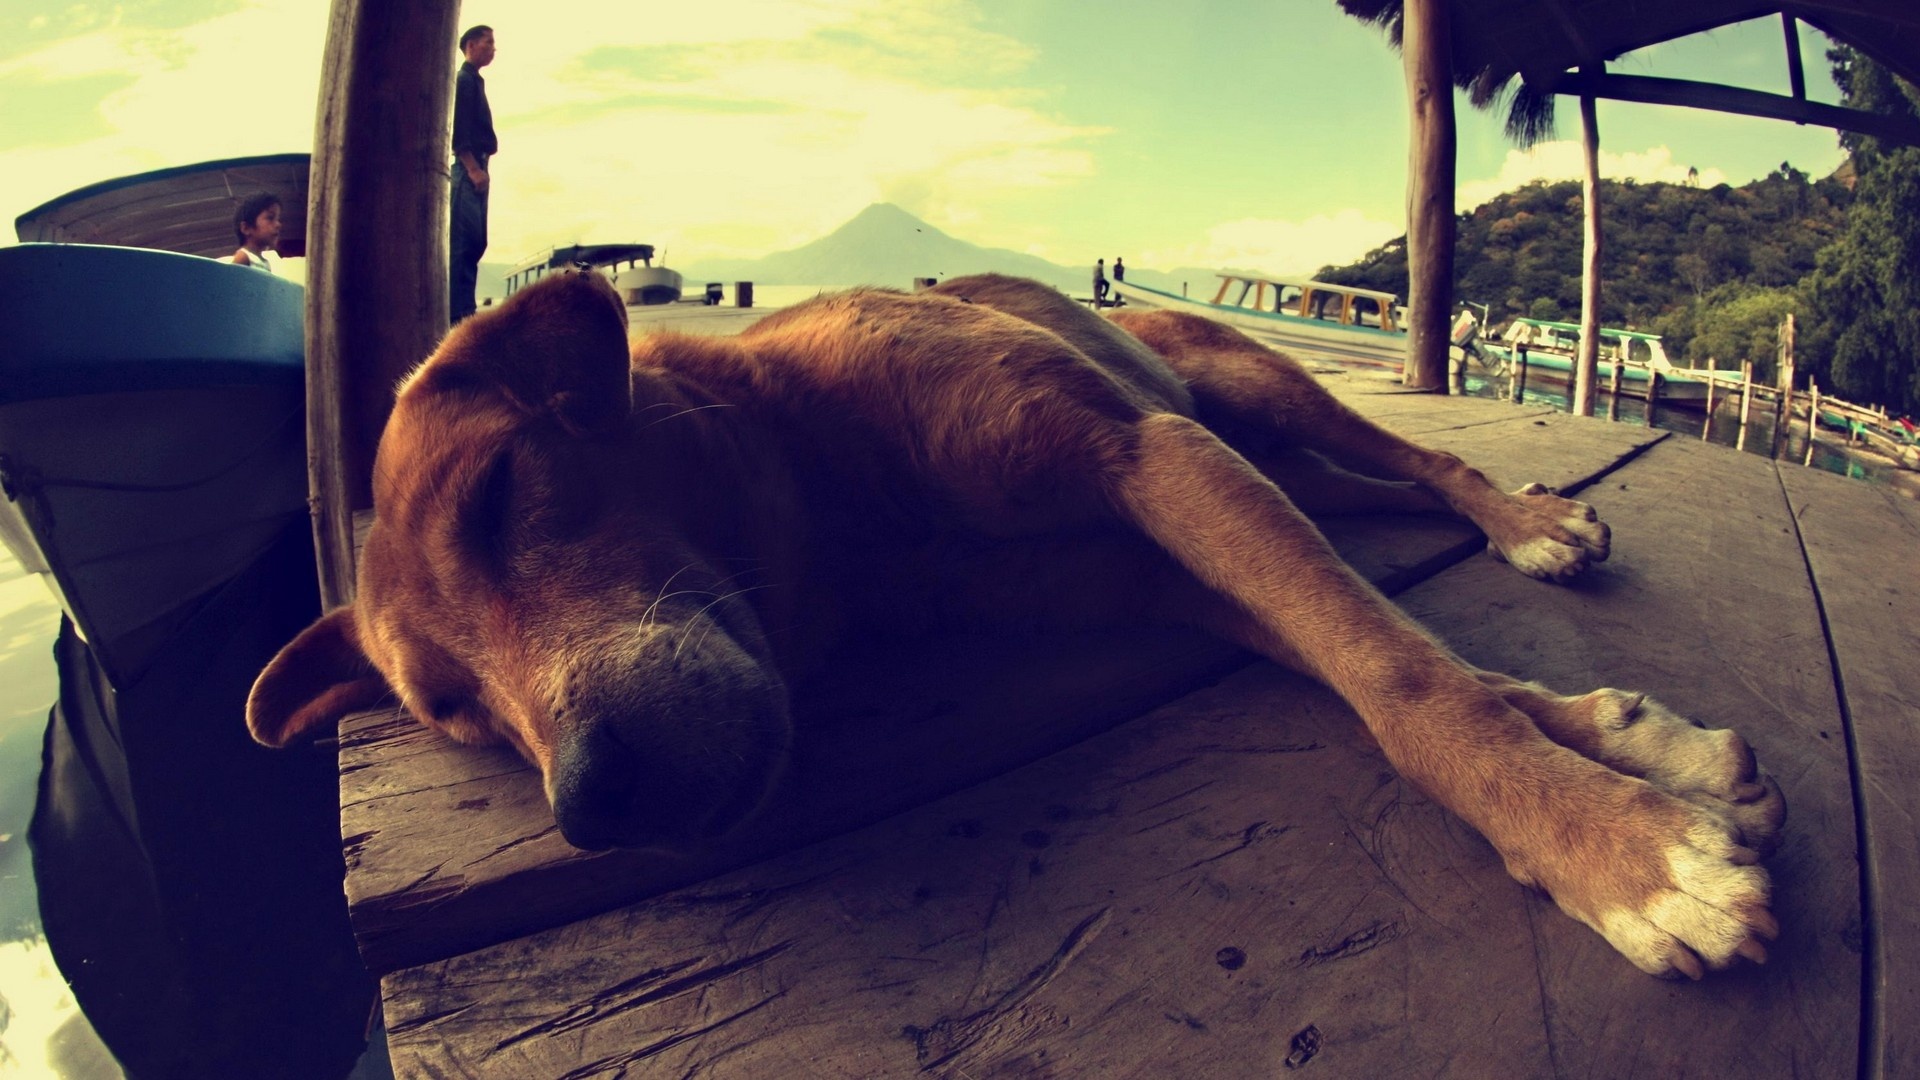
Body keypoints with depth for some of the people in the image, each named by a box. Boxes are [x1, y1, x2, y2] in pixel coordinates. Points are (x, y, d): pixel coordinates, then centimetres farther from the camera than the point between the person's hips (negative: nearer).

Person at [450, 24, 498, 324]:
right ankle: (458, 312, -16)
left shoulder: (474, 82, 23)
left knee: (475, 241, 7)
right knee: (464, 241, -13)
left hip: (476, 168, 10)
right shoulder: (463, 80, -5)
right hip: (468, 169, -10)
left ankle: (464, 309, 8)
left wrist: (480, 168, 15)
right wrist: (473, 169, -21)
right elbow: (456, 130, -15)